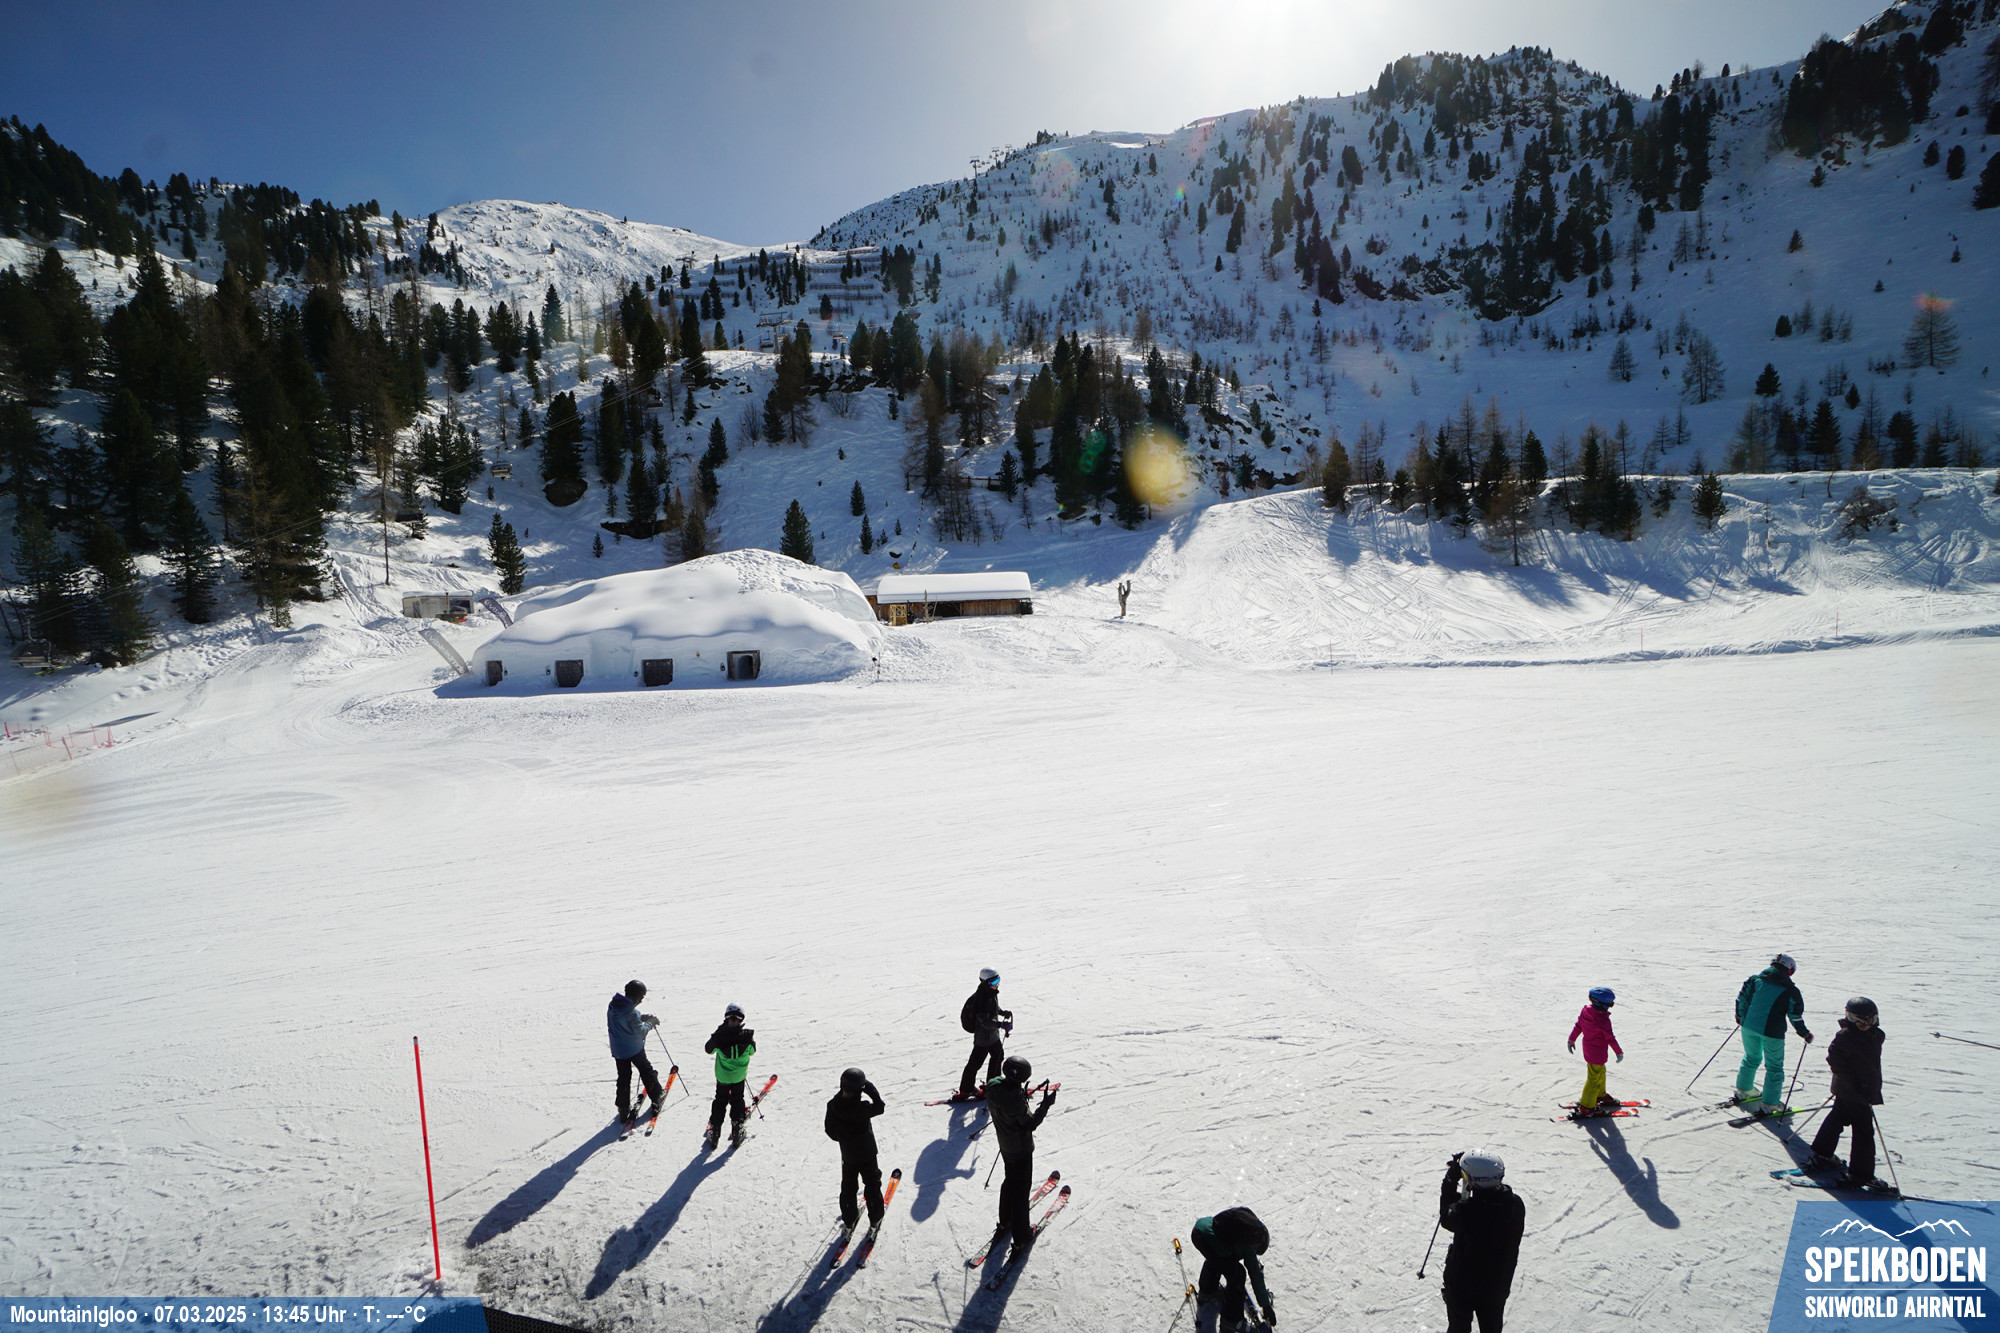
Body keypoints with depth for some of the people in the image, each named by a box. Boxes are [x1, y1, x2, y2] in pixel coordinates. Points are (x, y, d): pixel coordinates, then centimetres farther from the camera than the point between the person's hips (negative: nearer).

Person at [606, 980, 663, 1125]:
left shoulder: (613, 1006, -5)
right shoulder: (631, 1012, -30)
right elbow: (639, 1032, -21)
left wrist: (641, 1017, 4)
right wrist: (650, 1023, -4)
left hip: (618, 1050, 6)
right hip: (634, 1049, -6)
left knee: (623, 1078, 15)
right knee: (646, 1071, 15)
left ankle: (623, 1110, 17)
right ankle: (657, 1097, 29)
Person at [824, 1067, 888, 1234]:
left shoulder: (832, 1106, -22)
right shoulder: (862, 1107, -34)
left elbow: (830, 1131, -8)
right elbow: (880, 1107, -16)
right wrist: (869, 1087, -15)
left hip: (847, 1156, 3)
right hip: (867, 1155, -3)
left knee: (848, 1186, 25)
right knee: (872, 1184, 20)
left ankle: (849, 1220, 39)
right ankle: (875, 1219, 33)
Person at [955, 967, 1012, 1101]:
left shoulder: (992, 992, 0)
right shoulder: (981, 998, -31)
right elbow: (984, 1021, -33)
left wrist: (1003, 1012, 7)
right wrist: (1001, 1024, -38)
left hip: (993, 1034, 10)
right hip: (984, 1036, -10)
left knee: (998, 1055, 23)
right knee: (975, 1062, 0)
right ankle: (964, 1092, 11)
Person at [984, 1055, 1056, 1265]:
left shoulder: (994, 1087, -13)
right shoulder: (1016, 1100, -36)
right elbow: (1030, 1124, -24)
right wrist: (1045, 1105, -18)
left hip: (1005, 1145, 7)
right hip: (1021, 1149, -7)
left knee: (1010, 1181, 28)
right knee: (1021, 1189, 8)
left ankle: (1005, 1223, 44)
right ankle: (1021, 1238, 20)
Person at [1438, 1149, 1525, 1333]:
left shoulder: (1465, 1211, -37)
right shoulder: (1516, 1205, -22)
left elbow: (1446, 1218, -13)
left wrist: (1451, 1180, -9)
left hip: (1462, 1284, -4)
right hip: (1499, 1282, 4)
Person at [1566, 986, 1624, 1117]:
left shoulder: (1586, 1011, -4)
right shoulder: (1603, 1019, -28)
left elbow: (1578, 1026, 9)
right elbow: (1610, 1038, -19)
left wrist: (1571, 1039, 22)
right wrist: (1619, 1052, -3)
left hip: (1588, 1050, 9)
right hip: (1597, 1053, -9)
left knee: (1600, 1072, 29)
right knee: (1594, 1078, 3)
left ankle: (1600, 1095, 50)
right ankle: (1586, 1106, 11)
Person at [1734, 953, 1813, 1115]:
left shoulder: (1756, 979, 5)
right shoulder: (1790, 990, -7)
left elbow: (1742, 998, 9)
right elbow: (1795, 1016, -6)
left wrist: (1740, 1017, 23)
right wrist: (1805, 1033, 9)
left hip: (1749, 1026, 5)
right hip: (1771, 1032, -5)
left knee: (1751, 1057, 26)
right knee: (1774, 1067, 9)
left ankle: (1743, 1090, 36)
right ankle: (1769, 1104, 10)